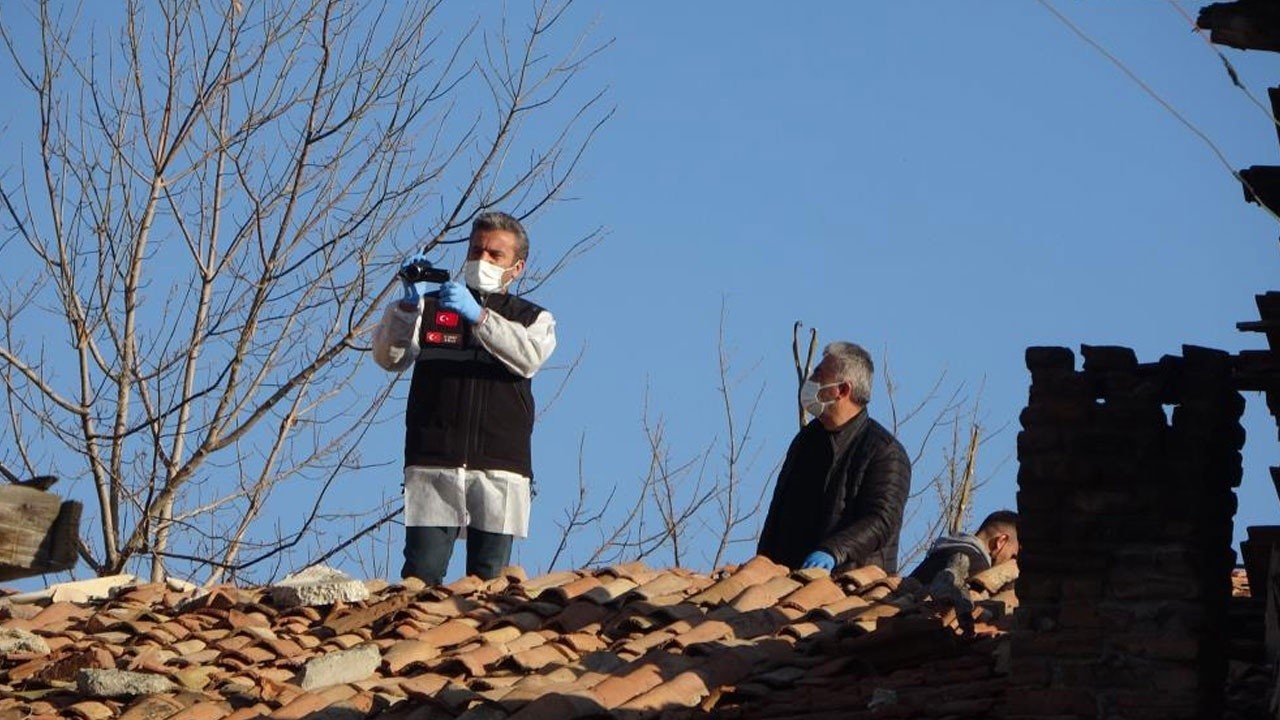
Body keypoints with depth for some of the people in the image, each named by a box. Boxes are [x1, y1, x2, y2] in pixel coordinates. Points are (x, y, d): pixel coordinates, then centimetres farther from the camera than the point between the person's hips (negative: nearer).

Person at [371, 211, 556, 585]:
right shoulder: (431, 309, 18)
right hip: (433, 465, 0)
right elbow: (388, 357, 3)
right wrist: (409, 304, -13)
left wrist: (478, 315, -20)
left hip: (500, 469, 0)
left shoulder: (532, 318, 16)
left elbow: (530, 356, -7)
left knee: (489, 580, -3)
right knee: (421, 575, -10)